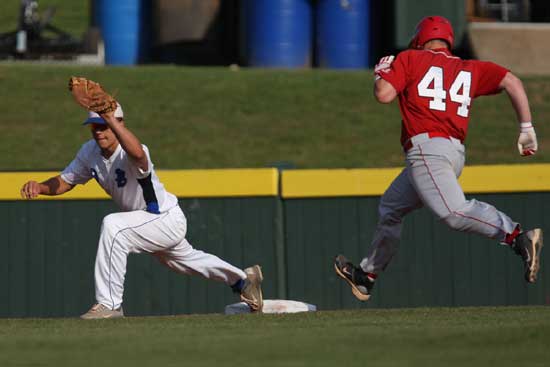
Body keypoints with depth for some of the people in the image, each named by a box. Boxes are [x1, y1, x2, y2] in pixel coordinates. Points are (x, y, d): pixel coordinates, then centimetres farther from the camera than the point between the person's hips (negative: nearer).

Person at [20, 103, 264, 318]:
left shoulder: (128, 154, -34)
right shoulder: (90, 152, -9)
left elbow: (137, 154, -60)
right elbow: (65, 182, -2)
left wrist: (109, 117, -66)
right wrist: (40, 188, -22)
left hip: (168, 220, -10)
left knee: (113, 226, -34)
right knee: (182, 259, 31)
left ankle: (109, 304, -29)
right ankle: (243, 279, 57)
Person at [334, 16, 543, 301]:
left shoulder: (410, 59, 7)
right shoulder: (469, 69, 20)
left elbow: (384, 95, -3)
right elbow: (511, 81, 8)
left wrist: (381, 73, 19)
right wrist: (526, 127, 7)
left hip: (426, 148, -8)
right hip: (456, 152, 8)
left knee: (453, 212, -29)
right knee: (390, 208, 27)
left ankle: (518, 237, -49)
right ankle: (365, 277, 40)